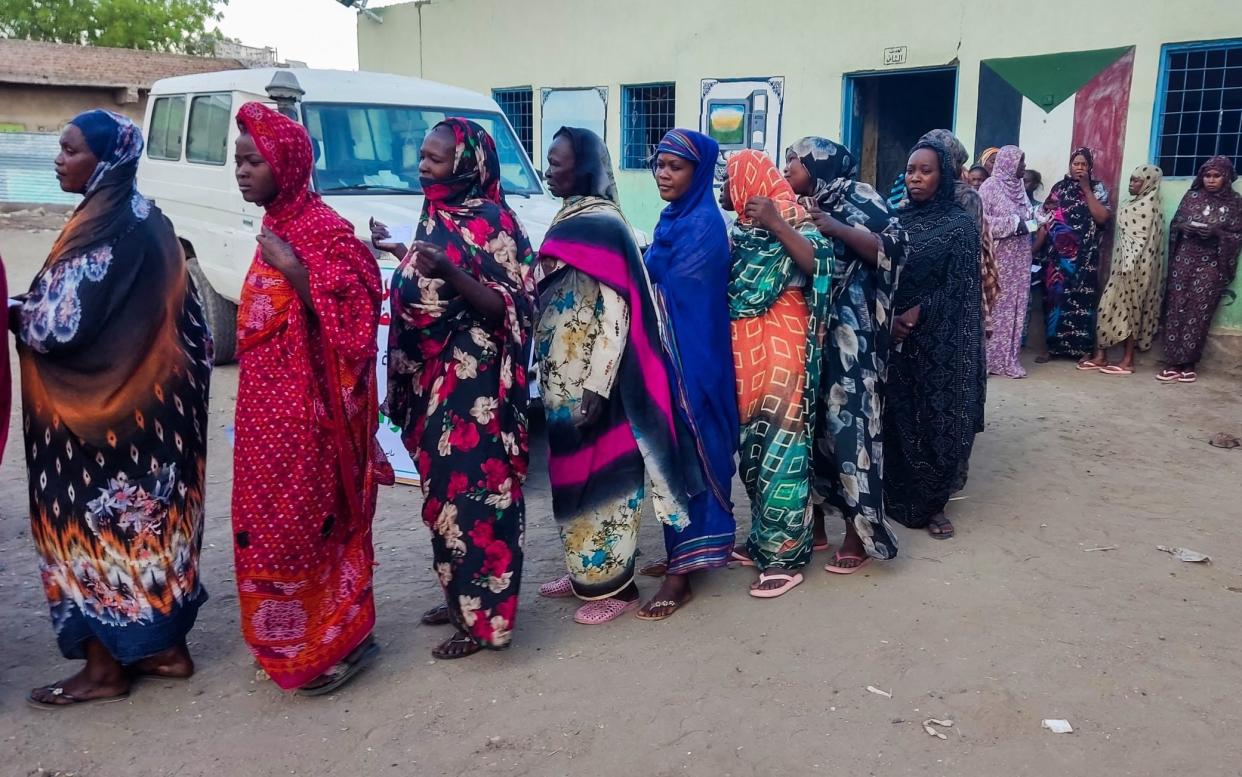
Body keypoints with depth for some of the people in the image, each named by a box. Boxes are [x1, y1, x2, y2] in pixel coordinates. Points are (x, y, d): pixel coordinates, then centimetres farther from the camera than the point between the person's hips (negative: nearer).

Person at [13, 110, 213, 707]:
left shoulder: (106, 229, -19)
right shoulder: (140, 218, 10)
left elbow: (63, 324, -20)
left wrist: (14, 315, -4)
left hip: (101, 405, -9)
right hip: (143, 396, 9)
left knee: (95, 519, 2)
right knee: (147, 518, 14)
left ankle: (105, 668, 14)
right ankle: (166, 646, 25)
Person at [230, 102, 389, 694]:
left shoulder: (322, 228, -16)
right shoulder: (277, 225, 11)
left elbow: (350, 317, -21)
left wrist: (292, 269, -26)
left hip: (304, 406, -9)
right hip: (268, 404, 9)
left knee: (305, 523, -1)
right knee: (273, 521, 15)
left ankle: (339, 641, 15)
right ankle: (295, 640, 29)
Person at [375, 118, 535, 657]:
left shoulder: (491, 221, -13)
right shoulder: (440, 216, 11)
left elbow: (510, 307, -19)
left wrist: (451, 274, -31)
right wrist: (400, 251, 25)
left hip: (473, 385, -9)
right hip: (434, 381, 9)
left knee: (474, 492, -3)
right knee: (445, 489, 15)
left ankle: (484, 618, 8)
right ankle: (461, 598, 29)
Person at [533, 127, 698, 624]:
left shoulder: (603, 225, -15)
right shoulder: (568, 219, 11)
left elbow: (617, 314, -19)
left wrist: (596, 388, -21)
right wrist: (552, 379, 16)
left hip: (589, 383, -8)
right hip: (562, 381, 9)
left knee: (599, 477, 1)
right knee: (573, 477, 16)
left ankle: (615, 585, 14)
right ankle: (583, 572, 29)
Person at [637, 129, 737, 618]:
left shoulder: (703, 224, -14)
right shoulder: (673, 217, 14)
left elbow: (665, 291, -18)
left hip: (691, 357, -9)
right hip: (669, 354, 9)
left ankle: (682, 576, 2)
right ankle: (683, 554, 27)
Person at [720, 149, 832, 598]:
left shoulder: (793, 223, -7)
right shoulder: (740, 230, 14)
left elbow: (819, 265, -25)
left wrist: (776, 225, -26)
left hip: (781, 354, -8)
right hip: (745, 354, 8)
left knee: (780, 452, -6)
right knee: (751, 451, 13)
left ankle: (785, 557, 2)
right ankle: (762, 541, 25)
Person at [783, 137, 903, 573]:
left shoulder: (857, 198, -3)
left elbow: (894, 246, -15)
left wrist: (836, 228, -22)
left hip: (848, 334, -6)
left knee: (847, 420, -7)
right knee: (808, 420, 7)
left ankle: (858, 534, 4)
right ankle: (814, 524, 19)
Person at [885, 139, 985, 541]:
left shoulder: (960, 225, -5)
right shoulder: (897, 219, 9)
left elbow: (958, 289, -10)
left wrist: (914, 315, -17)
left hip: (938, 343, -4)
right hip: (893, 338, 4)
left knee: (937, 422, 1)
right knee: (897, 421, 8)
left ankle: (932, 504, 15)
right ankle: (897, 497, 21)